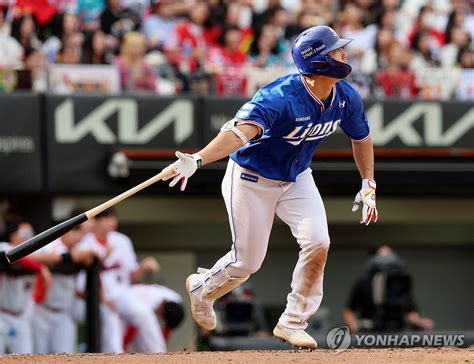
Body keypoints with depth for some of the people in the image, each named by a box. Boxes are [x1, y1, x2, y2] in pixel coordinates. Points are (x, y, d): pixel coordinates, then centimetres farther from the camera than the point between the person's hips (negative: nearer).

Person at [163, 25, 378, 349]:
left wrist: (368, 186, 7)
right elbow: (241, 131, -48)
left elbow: (361, 137, 9)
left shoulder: (346, 98, -13)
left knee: (318, 243, -15)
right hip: (252, 179, -5)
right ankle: (202, 288, 38)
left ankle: (293, 323, 2)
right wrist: (198, 160, -63)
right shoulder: (281, 97, -34)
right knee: (248, 262, 3)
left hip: (296, 179, 5)